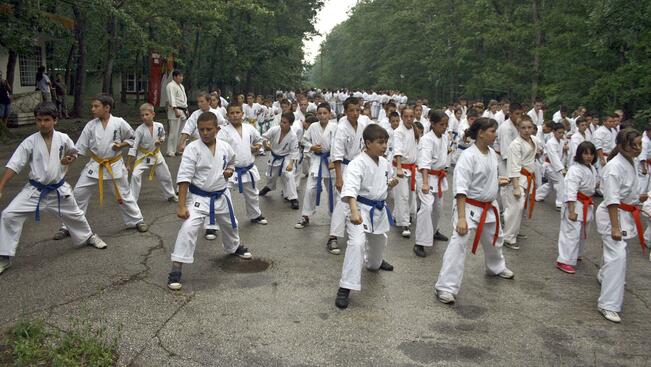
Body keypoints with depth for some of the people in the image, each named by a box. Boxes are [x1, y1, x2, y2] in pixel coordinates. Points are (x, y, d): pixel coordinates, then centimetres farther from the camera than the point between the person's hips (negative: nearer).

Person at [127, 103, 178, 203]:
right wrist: (129, 163, -21)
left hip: (156, 155, 3)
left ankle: (171, 195, 38)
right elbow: (134, 146, -19)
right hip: (143, 156, -3)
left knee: (166, 176, 14)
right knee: (135, 175, -18)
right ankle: (132, 198, -4)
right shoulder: (140, 130, -20)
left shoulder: (159, 126, -12)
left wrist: (161, 141, -15)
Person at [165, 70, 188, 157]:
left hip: (183, 111, 9)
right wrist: (176, 110, -26)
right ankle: (170, 152, -6)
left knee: (182, 132, 13)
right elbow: (172, 99, -19)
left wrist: (186, 110, 21)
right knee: (174, 132, -10)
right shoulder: (171, 86, -10)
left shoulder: (181, 86, 20)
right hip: (175, 111, -9)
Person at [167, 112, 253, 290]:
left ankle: (235, 247, 58)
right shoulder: (192, 149, -18)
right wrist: (181, 205, -24)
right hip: (199, 197, -5)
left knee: (229, 224, 25)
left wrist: (230, 170, -8)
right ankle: (176, 270, -13)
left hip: (221, 195, 5)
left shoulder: (225, 147, -5)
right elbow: (184, 177, -20)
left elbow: (231, 163, 17)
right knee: (188, 229, -20)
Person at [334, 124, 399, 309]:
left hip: (379, 209, 8)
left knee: (378, 240, 28)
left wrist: (391, 183, -3)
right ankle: (345, 288, -19)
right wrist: (354, 211, -51)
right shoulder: (358, 163, -23)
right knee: (357, 243, -25)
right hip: (361, 209, -8)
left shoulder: (384, 163, 2)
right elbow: (350, 188, -37)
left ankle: (375, 263, 62)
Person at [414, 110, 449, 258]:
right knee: (427, 207, -20)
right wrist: (425, 183, -45)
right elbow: (424, 162, -35)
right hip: (426, 176, -8)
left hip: (440, 176, 8)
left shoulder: (445, 137, 1)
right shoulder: (427, 140, -23)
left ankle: (433, 231, 44)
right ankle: (420, 243, -16)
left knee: (438, 206, 19)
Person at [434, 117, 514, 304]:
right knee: (458, 244, -17)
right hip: (470, 207, -8)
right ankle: (446, 287, -10)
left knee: (494, 239, 27)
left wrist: (498, 181, -2)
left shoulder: (491, 153, 1)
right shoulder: (468, 156, -24)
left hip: (489, 206, 8)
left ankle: (496, 267, 57)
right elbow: (461, 189, -27)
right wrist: (461, 218, -30)